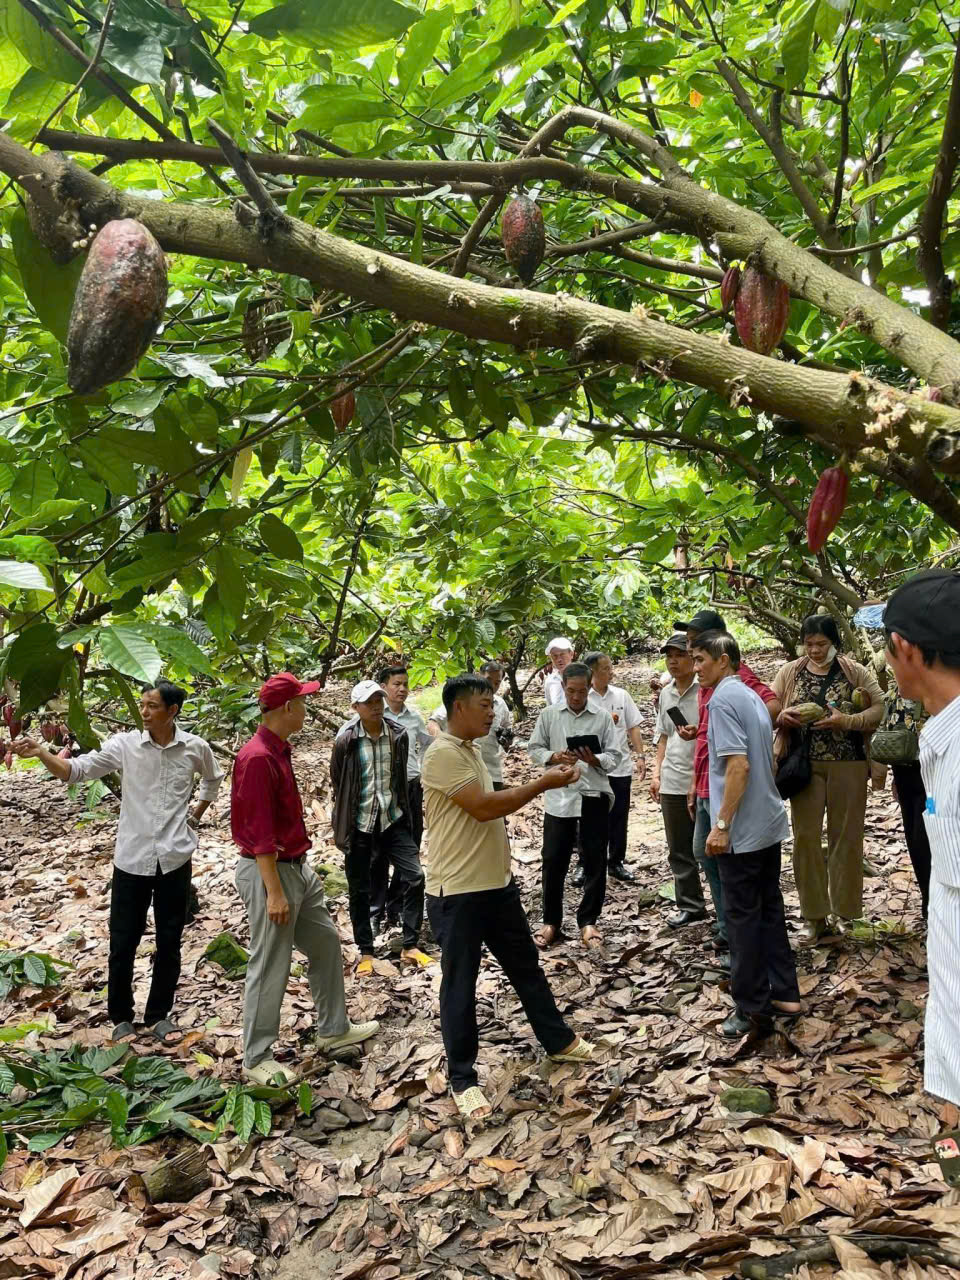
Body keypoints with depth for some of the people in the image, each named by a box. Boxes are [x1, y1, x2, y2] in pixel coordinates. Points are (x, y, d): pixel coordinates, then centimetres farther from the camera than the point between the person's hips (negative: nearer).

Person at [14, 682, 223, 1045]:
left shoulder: (195, 747, -4)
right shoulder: (124, 744, -7)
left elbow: (213, 778, 17)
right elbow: (75, 770, -14)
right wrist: (40, 753, -30)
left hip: (174, 859, 1)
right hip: (131, 859, 0)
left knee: (169, 942, 10)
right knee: (123, 943, 7)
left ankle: (159, 1014, 28)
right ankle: (121, 1016, 27)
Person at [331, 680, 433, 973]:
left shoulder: (398, 735, -2)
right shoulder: (345, 741, -9)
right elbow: (337, 785, 0)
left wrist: (404, 814, 13)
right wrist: (341, 827, 3)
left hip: (393, 819, 2)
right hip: (359, 824, -2)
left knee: (415, 877, -5)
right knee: (359, 890, 7)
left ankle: (410, 946, 10)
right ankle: (365, 952, 23)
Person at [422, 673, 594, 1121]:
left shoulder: (471, 750, 12)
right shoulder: (443, 754, -20)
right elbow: (483, 807, -25)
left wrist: (540, 784, 8)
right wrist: (543, 785, -18)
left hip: (496, 883, 10)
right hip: (458, 892, -9)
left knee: (526, 966, 22)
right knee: (460, 985, 5)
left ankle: (559, 1041, 39)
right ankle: (463, 1079, 20)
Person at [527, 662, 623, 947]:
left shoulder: (603, 717, 2)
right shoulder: (548, 715, 5)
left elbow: (615, 756, 0)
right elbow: (534, 749, 6)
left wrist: (595, 760, -20)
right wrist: (554, 757, -13)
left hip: (594, 796, 0)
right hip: (559, 796, 0)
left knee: (595, 862, 6)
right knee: (553, 861, 5)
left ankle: (588, 921, 20)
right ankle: (551, 921, 19)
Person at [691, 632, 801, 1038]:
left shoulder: (723, 699, -16)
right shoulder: (753, 696, 12)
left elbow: (738, 764, -23)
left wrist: (721, 825, -20)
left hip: (741, 830, -9)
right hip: (770, 822, 9)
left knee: (743, 916, 2)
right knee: (770, 909, 16)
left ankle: (753, 1009, 11)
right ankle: (784, 994, 24)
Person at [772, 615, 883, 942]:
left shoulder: (855, 672, 0)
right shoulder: (789, 673, 5)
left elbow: (881, 709, -6)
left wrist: (846, 721, -20)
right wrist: (781, 716, -15)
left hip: (848, 764, -1)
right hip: (805, 765, 1)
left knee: (846, 837, 5)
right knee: (805, 837, 1)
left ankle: (846, 913, 19)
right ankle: (814, 915, 12)